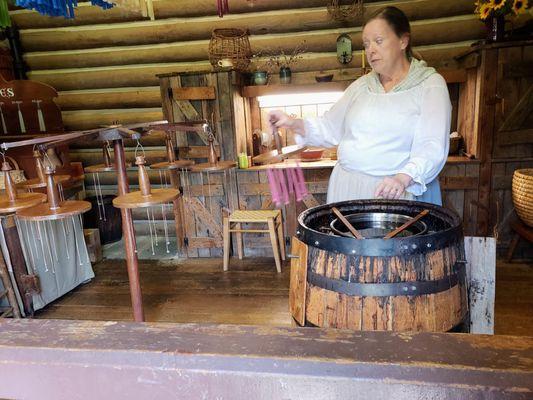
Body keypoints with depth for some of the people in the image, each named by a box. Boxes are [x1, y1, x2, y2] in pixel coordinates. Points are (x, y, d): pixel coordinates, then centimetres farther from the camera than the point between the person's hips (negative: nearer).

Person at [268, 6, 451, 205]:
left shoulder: (430, 84, -2)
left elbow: (432, 146, -13)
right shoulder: (361, 85, 12)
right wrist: (294, 124, -4)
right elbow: (330, 128, 13)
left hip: (399, 191, -3)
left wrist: (403, 178, -30)